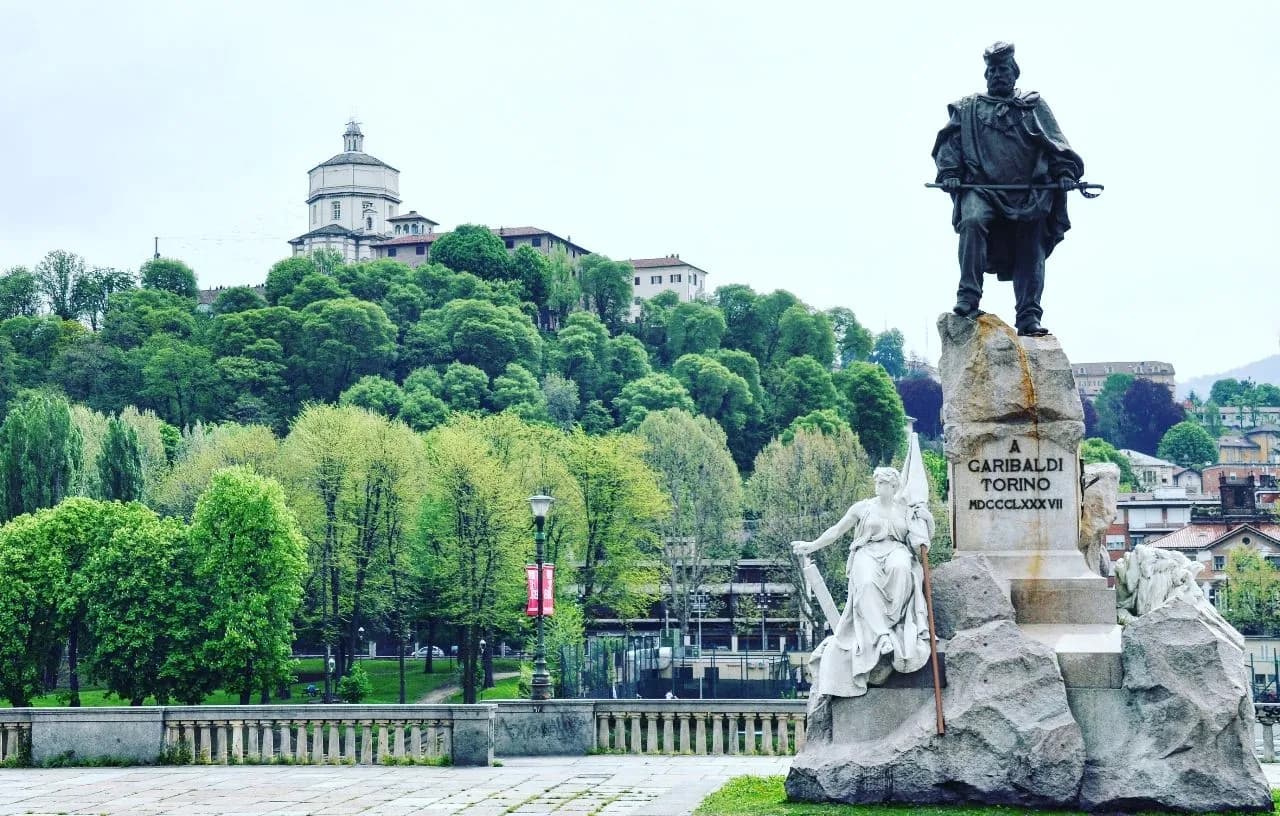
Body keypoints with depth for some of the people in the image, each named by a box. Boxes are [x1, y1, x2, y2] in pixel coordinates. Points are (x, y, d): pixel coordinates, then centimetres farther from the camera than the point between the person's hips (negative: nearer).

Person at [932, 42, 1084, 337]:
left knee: (1031, 251, -4)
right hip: (982, 189, -1)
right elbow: (949, 143, 12)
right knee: (973, 221, -31)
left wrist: (1065, 171, -7)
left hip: (1027, 194, 2)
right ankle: (968, 298, -31)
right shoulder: (967, 108, 20)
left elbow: (1056, 143, 11)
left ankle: (1029, 317, -1)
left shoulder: (1034, 106, 20)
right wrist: (949, 172, -7)